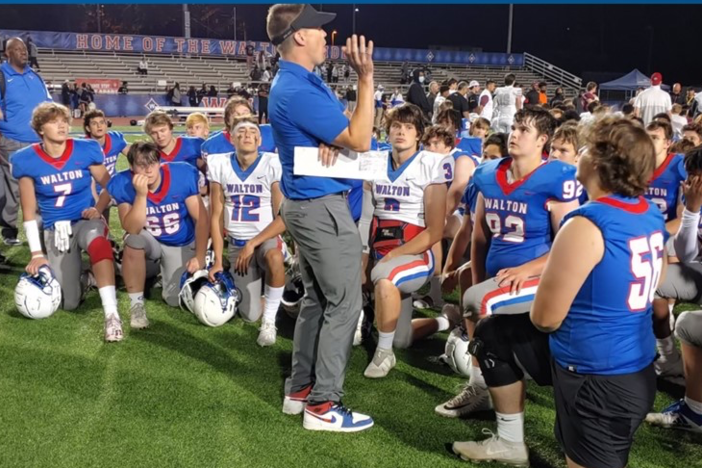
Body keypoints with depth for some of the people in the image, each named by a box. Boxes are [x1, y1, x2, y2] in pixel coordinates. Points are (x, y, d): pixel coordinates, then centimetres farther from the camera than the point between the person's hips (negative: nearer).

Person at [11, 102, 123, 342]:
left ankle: (112, 315, -42)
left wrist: (99, 209, -14)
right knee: (70, 303, -7)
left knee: (97, 240, -42)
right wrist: (36, 253, -7)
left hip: (86, 220, -1)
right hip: (55, 229, 1)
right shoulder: (26, 160, -8)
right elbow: (29, 211, -4)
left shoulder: (86, 150, -8)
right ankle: (82, 275, 30)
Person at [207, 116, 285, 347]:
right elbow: (216, 217, 0)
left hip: (266, 238, -2)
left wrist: (253, 244, -18)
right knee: (250, 315, -7)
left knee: (274, 257, -41)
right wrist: (218, 261, -3)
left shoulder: (272, 164, -12)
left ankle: (269, 321, -18)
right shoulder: (219, 165, -4)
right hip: (237, 244, 2)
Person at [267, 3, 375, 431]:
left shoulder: (303, 81, 12)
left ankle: (301, 389, 25)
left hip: (307, 204, 10)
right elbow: (360, 140, -19)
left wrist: (335, 142, -10)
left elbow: (344, 127, 13)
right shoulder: (297, 91, -21)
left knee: (317, 299, 16)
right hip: (323, 208, -10)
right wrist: (366, 78, -21)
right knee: (344, 303, -3)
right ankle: (323, 404, 5)